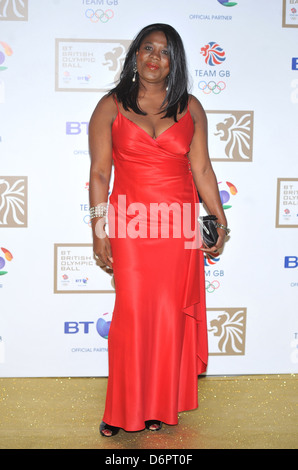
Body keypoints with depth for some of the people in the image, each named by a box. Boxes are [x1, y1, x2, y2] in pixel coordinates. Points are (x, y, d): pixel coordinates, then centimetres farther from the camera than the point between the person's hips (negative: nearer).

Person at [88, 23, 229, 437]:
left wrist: (220, 221, 3)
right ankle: (124, 408, 15)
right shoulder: (111, 107, 4)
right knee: (133, 313, -2)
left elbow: (202, 169, 7)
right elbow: (99, 173, 1)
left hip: (180, 226, 2)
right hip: (131, 226, -1)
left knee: (171, 314, 5)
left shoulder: (190, 108, 8)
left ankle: (161, 405, 21)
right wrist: (99, 229, -5)